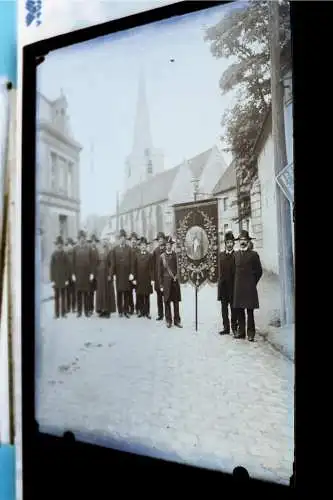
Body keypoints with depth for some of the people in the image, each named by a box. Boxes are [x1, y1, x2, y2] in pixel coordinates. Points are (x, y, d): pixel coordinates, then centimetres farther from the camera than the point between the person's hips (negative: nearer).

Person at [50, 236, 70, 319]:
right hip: (56, 278, 0)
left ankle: (63, 313, 11)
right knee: (56, 296, 3)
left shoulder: (65, 254, 1)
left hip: (63, 278, 1)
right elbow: (51, 267, 0)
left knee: (63, 296, 5)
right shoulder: (53, 255, 0)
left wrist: (67, 279, -1)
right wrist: (52, 280, -4)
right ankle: (56, 313, 7)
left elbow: (67, 267, 2)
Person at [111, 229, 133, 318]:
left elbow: (131, 262, 0)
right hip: (118, 274, 1)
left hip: (127, 274, 0)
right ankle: (120, 311, 12)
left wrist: (131, 273, -7)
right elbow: (113, 262, 2)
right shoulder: (115, 249, 5)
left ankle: (126, 311, 10)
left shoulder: (129, 249, 3)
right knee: (119, 293, 5)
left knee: (126, 293, 3)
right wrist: (112, 273, -3)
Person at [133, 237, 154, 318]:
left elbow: (151, 268, 0)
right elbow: (135, 268, 6)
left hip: (147, 279, -1)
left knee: (147, 297, 4)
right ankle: (141, 311, 14)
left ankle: (147, 312, 10)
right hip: (139, 279, 2)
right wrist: (134, 278, 0)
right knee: (140, 297, 5)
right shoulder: (137, 255, 6)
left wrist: (152, 279, -5)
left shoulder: (150, 255, 1)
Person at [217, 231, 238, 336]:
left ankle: (234, 327, 14)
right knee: (224, 308, 9)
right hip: (223, 286, 4)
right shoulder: (221, 255, 9)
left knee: (233, 307, 3)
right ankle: (226, 327, 18)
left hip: (233, 285, -3)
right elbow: (220, 271, 5)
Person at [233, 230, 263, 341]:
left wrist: (252, 283, 5)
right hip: (238, 287, 4)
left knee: (250, 310, -3)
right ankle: (241, 331, 13)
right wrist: (237, 283, 12)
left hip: (249, 287, -4)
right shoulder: (235, 254, 12)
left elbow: (259, 271, 4)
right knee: (239, 310, 5)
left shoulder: (253, 254, 0)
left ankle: (251, 333, 3)